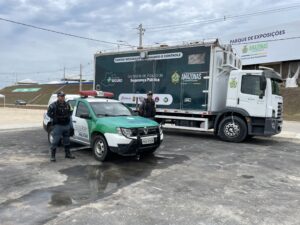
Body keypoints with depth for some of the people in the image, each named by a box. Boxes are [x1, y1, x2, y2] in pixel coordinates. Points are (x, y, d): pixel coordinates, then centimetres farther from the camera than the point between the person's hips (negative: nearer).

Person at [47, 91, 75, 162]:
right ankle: (52, 156, 1)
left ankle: (68, 153, 27)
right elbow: (49, 113, -6)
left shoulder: (67, 105, 10)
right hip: (58, 126, -5)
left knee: (67, 140, 14)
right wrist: (55, 118, -12)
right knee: (55, 141, -6)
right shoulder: (54, 105, -7)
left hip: (66, 125, 5)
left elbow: (70, 113, 18)